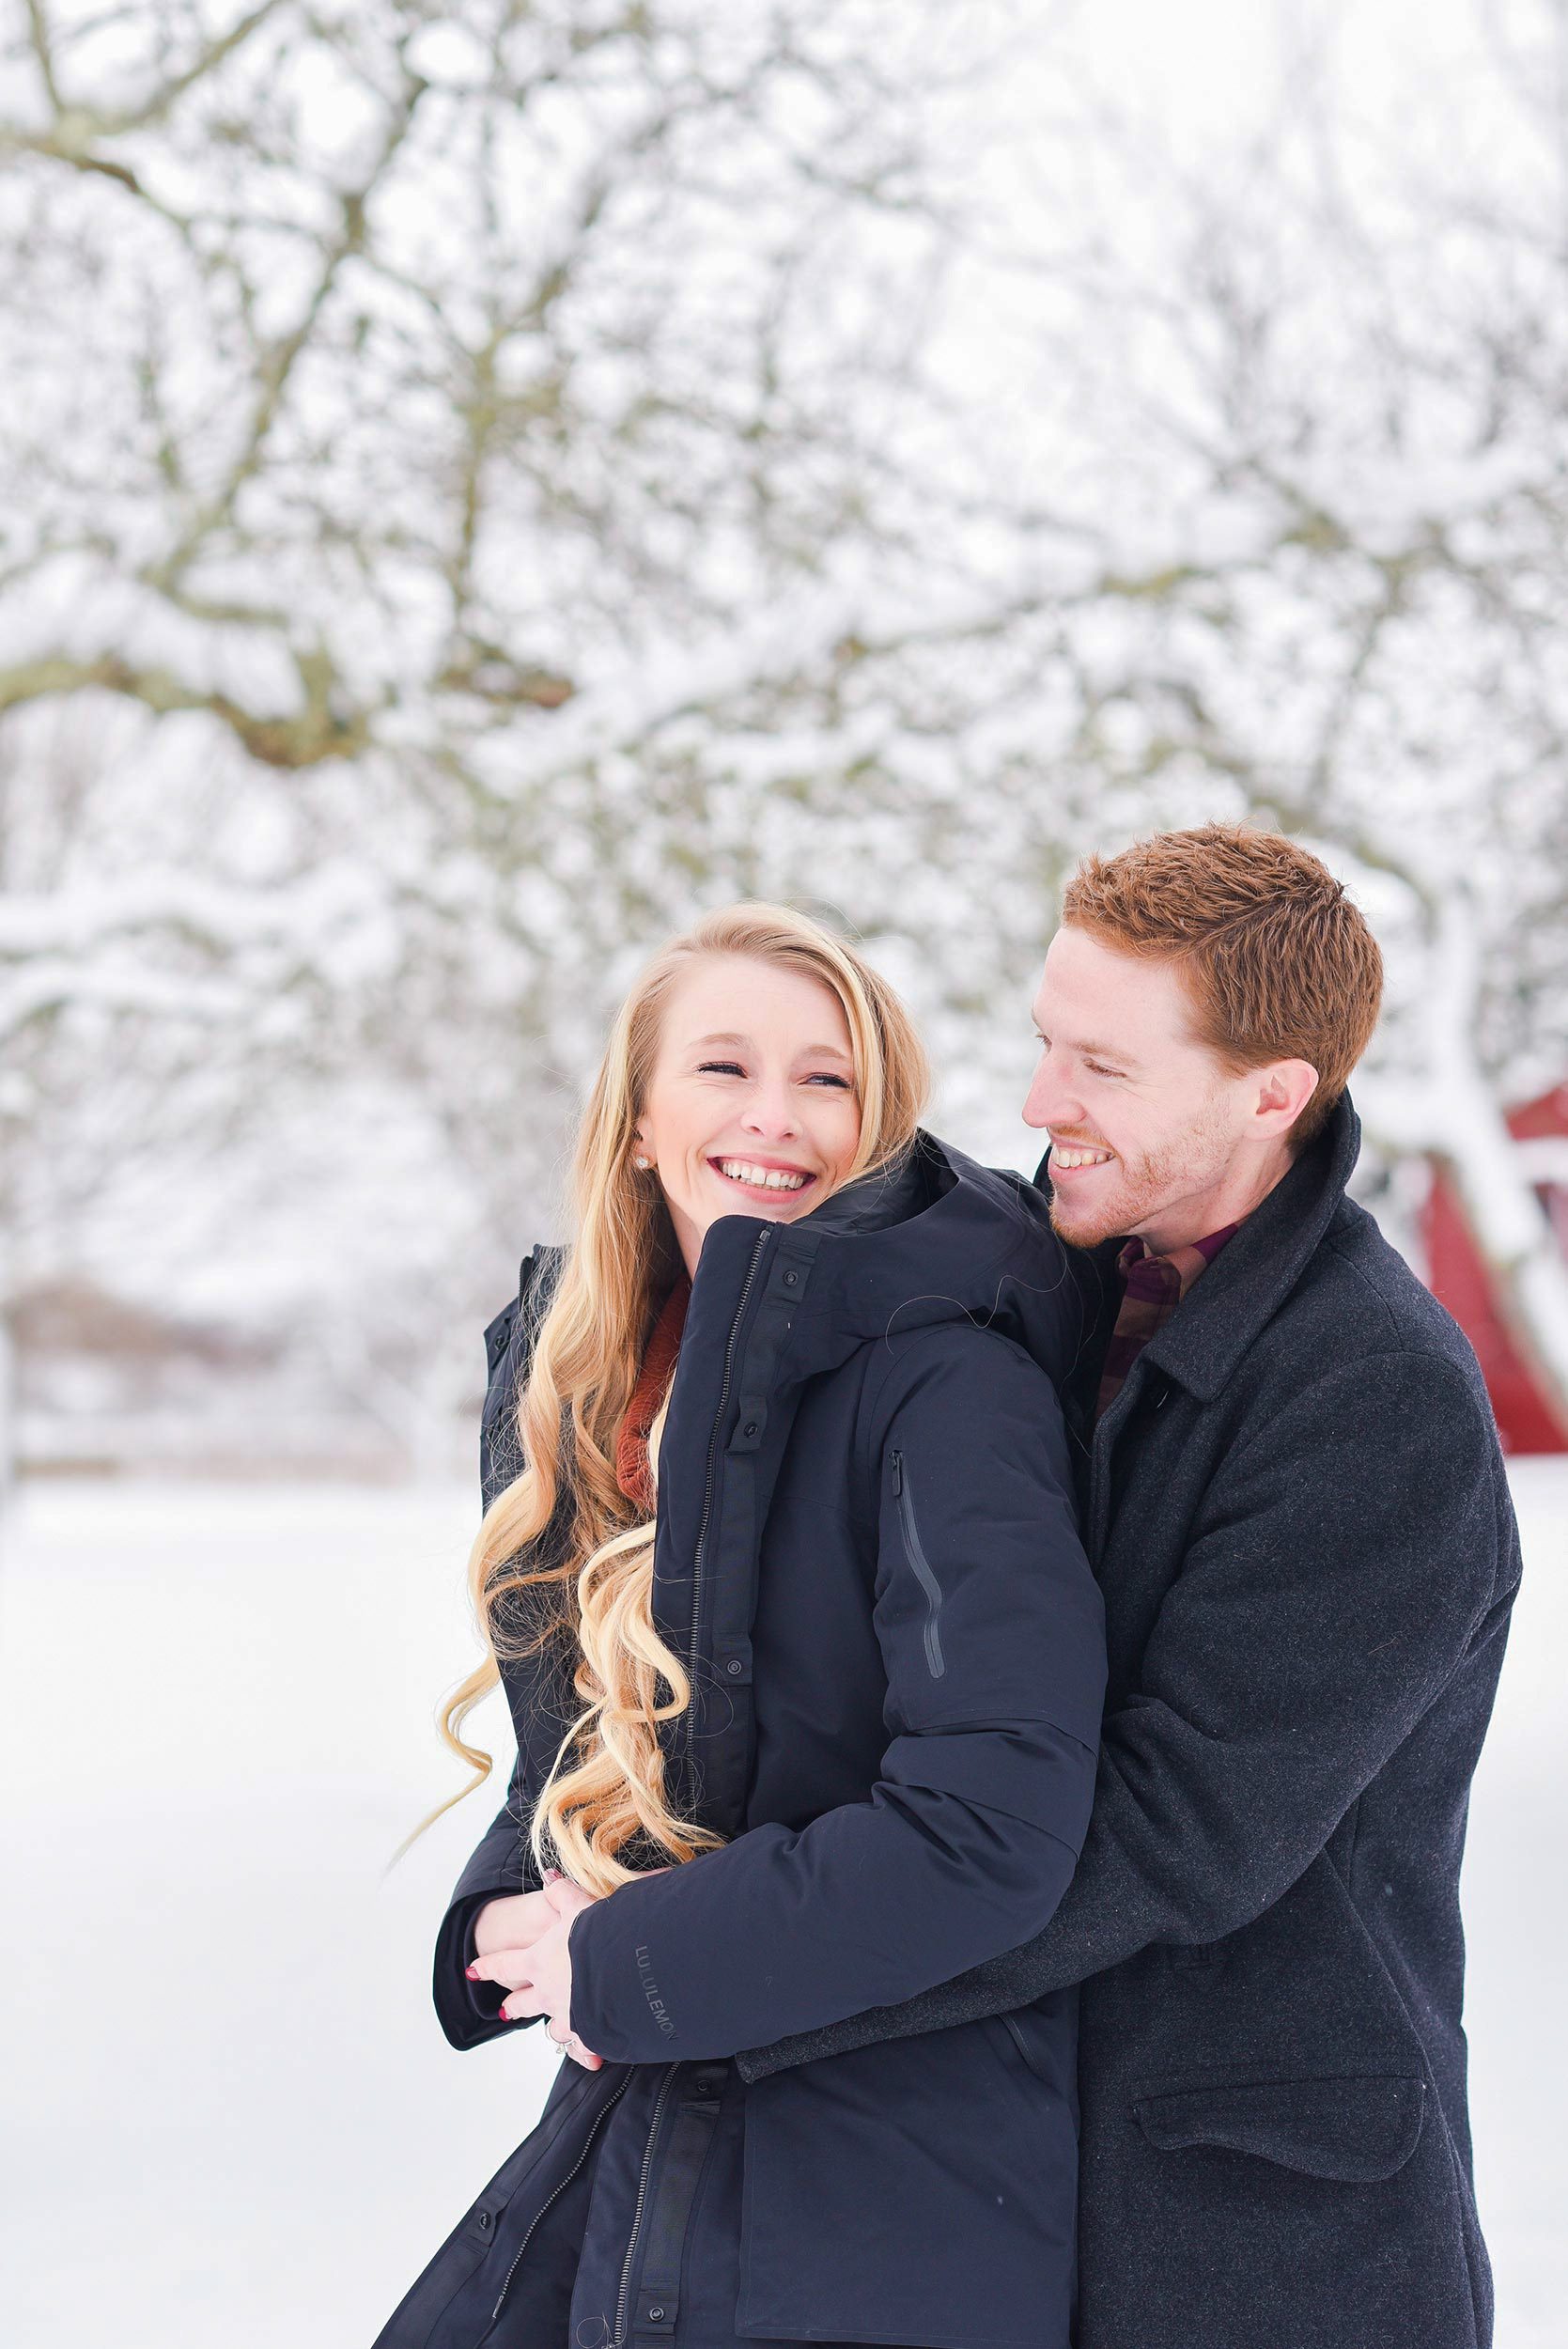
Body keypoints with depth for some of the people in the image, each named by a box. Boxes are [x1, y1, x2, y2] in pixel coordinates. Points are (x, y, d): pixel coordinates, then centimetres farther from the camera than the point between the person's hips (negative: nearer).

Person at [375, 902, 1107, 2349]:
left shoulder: (947, 1382, -17)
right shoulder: (576, 1373, 6)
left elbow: (994, 1821, -25)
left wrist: (627, 1964, -17)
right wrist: (507, 1917, -3)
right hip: (635, 2118, 7)